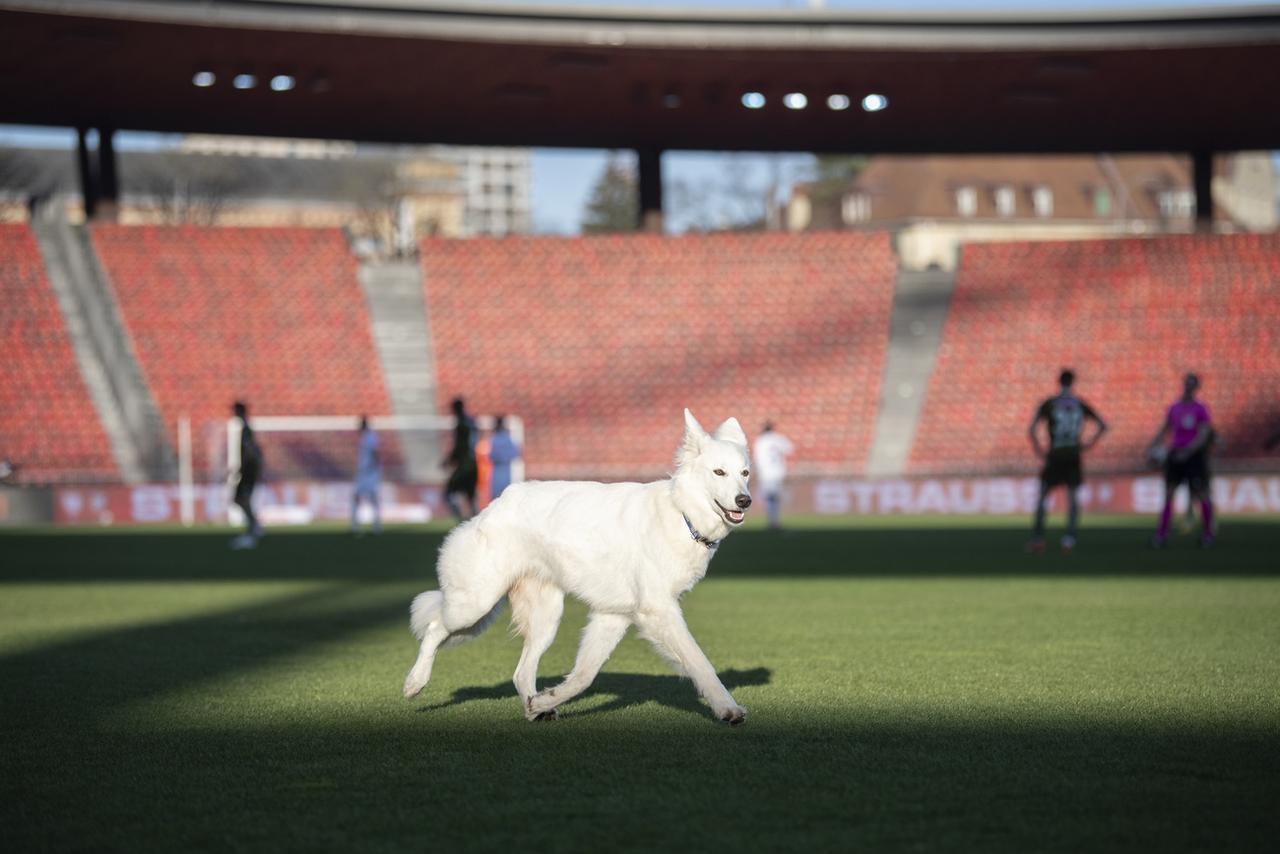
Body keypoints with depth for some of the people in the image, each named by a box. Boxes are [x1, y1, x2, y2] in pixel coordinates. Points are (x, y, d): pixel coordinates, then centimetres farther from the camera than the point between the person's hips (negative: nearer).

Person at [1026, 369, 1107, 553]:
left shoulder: (1048, 405, -2)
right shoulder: (1080, 405, 6)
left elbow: (1032, 430, -11)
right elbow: (1102, 425, 8)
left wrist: (1038, 448, 0)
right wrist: (1089, 443, 11)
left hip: (1055, 456, -2)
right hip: (1074, 455, 2)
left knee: (1042, 496, 7)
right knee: (1073, 496, 9)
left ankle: (1038, 538, -1)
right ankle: (1069, 538, -1)